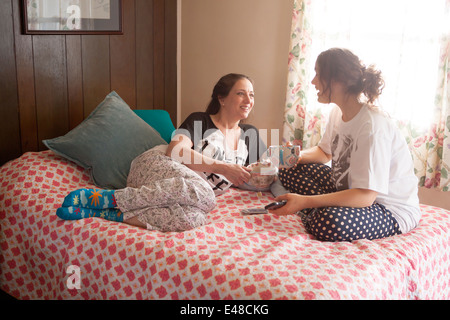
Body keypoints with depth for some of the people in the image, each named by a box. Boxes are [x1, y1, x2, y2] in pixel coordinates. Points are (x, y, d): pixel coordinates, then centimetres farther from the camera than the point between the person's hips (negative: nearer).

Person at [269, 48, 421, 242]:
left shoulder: (373, 125, -29)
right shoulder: (338, 113, 0)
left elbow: (365, 196, -32)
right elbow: (325, 152, 18)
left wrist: (305, 201, -36)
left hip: (394, 211, -8)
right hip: (351, 191, 9)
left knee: (330, 223, -37)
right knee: (290, 171, 1)